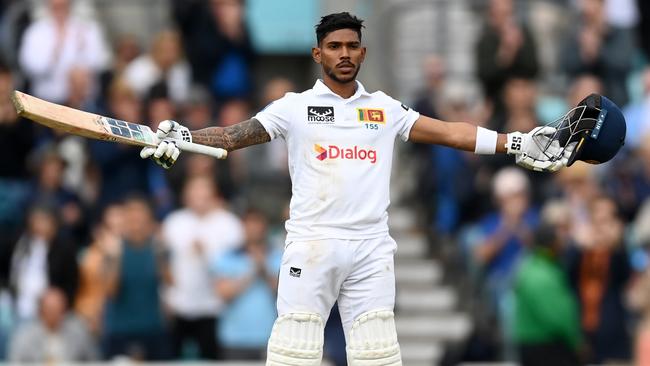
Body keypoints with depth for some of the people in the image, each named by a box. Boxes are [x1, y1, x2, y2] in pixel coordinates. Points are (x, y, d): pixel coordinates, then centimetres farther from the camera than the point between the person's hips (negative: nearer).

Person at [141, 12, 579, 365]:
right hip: (312, 244, -3)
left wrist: (517, 144, 3)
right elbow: (236, 135, -2)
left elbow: (447, 132, 10)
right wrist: (181, 138, -19)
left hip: (372, 248, 3)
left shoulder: (386, 108, 14)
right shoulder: (295, 107, 7)